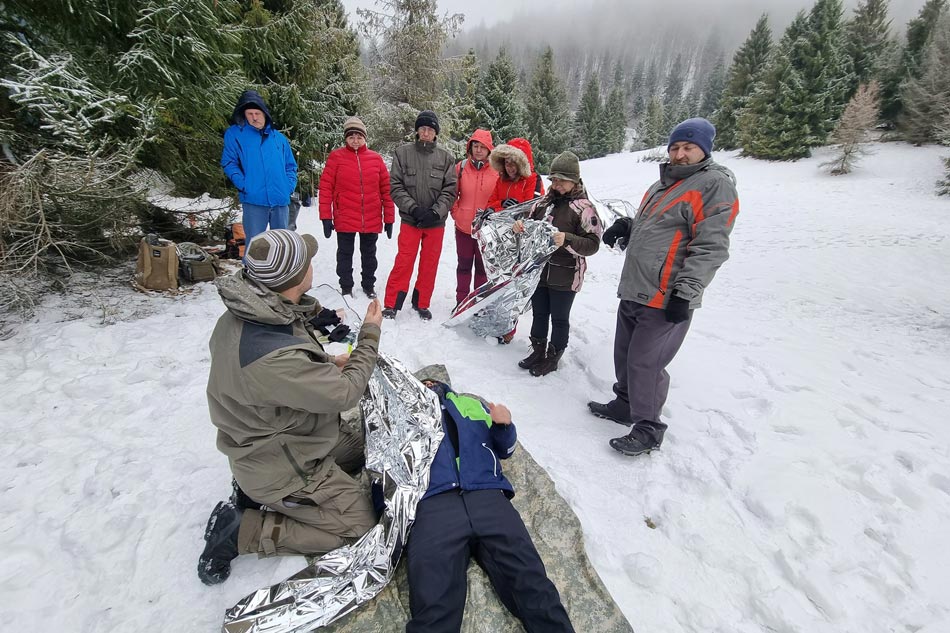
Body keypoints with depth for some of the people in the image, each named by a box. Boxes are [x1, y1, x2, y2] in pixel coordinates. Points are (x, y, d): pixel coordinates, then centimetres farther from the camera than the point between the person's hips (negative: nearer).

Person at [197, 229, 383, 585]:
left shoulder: (243, 313, -11)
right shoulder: (273, 356, -39)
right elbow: (345, 393, -25)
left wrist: (327, 364, -3)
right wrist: (370, 335, -14)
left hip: (268, 438, 9)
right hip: (281, 465, -8)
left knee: (366, 445, 21)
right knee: (359, 526, 2)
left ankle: (258, 488, 17)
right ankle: (239, 530, 4)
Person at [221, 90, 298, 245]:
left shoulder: (279, 138, 15)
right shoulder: (234, 134, 5)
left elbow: (291, 166, 19)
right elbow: (228, 163, 1)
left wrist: (290, 186, 3)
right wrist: (243, 184, -13)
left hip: (281, 200, 3)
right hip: (253, 200, -3)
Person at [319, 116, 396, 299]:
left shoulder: (376, 158, 4)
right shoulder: (336, 156, -1)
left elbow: (386, 189, 4)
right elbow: (326, 187, -3)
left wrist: (389, 218, 2)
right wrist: (326, 216, -8)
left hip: (372, 220, 2)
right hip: (345, 219, -1)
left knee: (369, 255, 15)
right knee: (345, 254, 9)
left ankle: (369, 285, 30)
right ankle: (346, 288, 23)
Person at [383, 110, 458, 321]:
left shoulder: (445, 158, 4)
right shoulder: (403, 153, 1)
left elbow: (450, 190, 0)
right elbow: (395, 186, -2)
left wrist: (436, 211, -13)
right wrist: (413, 208, -13)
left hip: (436, 222, 2)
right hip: (410, 219, -1)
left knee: (430, 264, 9)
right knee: (403, 262, -3)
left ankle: (421, 303, 24)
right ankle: (392, 305, 9)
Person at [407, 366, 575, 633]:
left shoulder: (472, 404, 33)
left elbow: (504, 449, 27)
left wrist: (503, 424, 8)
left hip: (487, 496, 2)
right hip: (433, 503, -1)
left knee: (531, 582, -18)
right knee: (433, 603, -25)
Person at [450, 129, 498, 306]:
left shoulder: (497, 170, -5)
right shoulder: (461, 167, -1)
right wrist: (456, 213, -1)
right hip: (463, 226, 1)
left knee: (482, 266, 9)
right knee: (464, 265, 13)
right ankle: (461, 301, 26)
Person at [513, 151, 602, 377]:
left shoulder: (584, 208, -10)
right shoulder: (544, 202, 8)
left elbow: (593, 244, -13)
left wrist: (567, 240, -28)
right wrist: (521, 227, -3)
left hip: (565, 276, -6)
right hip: (539, 271, 6)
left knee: (559, 318, 8)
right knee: (539, 314, 17)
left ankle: (553, 357, 25)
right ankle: (538, 351, 35)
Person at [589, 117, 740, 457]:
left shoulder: (715, 185, -8)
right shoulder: (662, 184, 19)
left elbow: (710, 247, -16)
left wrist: (685, 293, -21)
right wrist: (626, 227, 6)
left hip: (665, 301, -8)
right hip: (633, 292, 9)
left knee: (645, 363, -4)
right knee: (625, 355, 17)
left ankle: (648, 429, 13)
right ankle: (625, 405, 37)